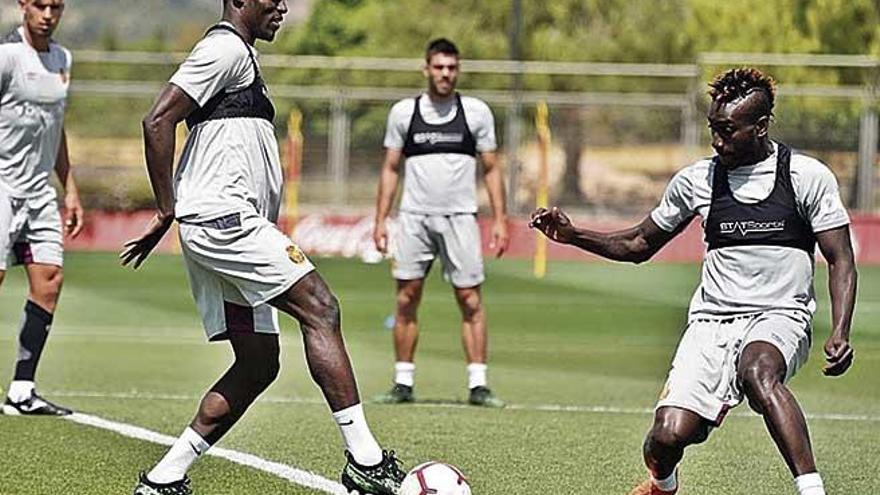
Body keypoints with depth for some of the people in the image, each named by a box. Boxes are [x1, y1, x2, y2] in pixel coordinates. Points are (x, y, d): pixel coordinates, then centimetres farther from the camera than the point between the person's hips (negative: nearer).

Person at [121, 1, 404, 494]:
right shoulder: (225, 49, -7)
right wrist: (166, 212, -13)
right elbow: (158, 122, -15)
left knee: (259, 363, 7)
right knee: (320, 308, -13)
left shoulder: (241, 55, 25)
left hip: (227, 229, 10)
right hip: (225, 218, -10)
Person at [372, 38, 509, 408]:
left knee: (470, 300, -6)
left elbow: (491, 169, 8)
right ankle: (403, 383, 6)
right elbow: (390, 169, 12)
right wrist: (381, 220, 5)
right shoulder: (403, 112, 7)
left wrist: (500, 220, 1)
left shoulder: (477, 112, 5)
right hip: (414, 215, 1)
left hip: (460, 217, -1)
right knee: (407, 299, -1)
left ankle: (478, 385, -4)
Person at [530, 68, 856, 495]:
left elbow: (840, 261, -1)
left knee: (757, 372, -40)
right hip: (712, 319, 3)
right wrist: (572, 235, 4)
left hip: (780, 316, -3)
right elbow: (640, 244, 19)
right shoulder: (696, 180, 6)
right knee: (669, 435, -16)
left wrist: (839, 335, -16)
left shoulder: (808, 176, -2)